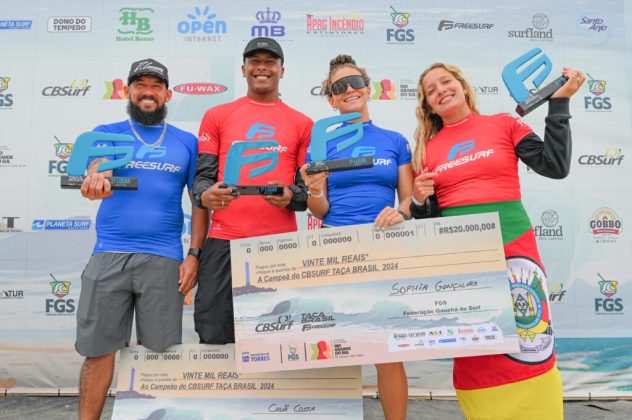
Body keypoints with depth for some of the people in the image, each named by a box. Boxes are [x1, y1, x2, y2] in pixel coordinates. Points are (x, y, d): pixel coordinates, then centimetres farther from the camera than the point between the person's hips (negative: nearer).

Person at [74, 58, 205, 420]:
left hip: (165, 259, 0)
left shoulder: (187, 142, 10)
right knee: (98, 349, 5)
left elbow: (199, 201, 7)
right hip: (109, 255, 0)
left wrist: (194, 254, -2)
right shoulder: (107, 133, 10)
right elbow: (96, 170, -9)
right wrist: (96, 181, -34)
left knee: (161, 351, 5)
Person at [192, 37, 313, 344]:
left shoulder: (302, 124, 12)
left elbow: (310, 187, 10)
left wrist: (290, 196, -12)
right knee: (214, 339, 1)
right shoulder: (217, 116, 12)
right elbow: (202, 175, 9)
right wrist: (206, 195, -14)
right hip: (224, 240, 0)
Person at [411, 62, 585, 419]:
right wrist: (419, 199, -9)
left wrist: (559, 102, -1)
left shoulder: (504, 124, 7)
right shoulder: (429, 147, 10)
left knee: (527, 338, -2)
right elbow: (427, 216, 13)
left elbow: (556, 166, -2)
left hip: (510, 240, -1)